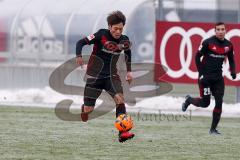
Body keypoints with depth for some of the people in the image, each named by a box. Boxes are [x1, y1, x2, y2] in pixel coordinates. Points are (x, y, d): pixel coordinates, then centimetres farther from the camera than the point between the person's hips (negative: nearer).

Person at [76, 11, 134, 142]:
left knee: (120, 98, -23)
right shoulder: (101, 35, -16)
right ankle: (84, 108, 38)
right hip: (95, 76, -3)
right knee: (88, 109, -3)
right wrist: (79, 55, -32)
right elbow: (81, 42, -14)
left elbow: (128, 53, 21)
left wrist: (129, 71, 17)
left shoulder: (124, 40, -2)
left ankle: (123, 133, -30)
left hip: (111, 76, 3)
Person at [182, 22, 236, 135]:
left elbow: (231, 60, 17)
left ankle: (213, 129, 4)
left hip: (218, 78, 4)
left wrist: (232, 72, 0)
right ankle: (189, 100, 30)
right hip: (205, 76, -4)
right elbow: (197, 56, -5)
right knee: (205, 103, -2)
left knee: (219, 102, -5)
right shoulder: (208, 42, -11)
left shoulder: (228, 45, 3)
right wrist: (201, 72, -10)